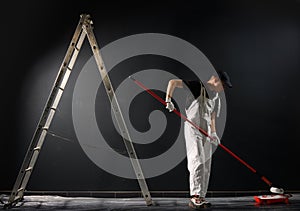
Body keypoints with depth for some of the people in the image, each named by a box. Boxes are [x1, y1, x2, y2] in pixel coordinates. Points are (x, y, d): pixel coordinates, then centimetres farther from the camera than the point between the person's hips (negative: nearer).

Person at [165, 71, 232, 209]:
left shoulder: (216, 98, 18)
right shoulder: (197, 85, -4)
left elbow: (212, 117, 16)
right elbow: (173, 82, -7)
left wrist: (213, 132, 1)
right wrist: (168, 99, -17)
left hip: (206, 132, 8)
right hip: (193, 128, -8)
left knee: (206, 165, 7)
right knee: (197, 161, -15)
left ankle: (201, 197, 15)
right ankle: (195, 196, -13)